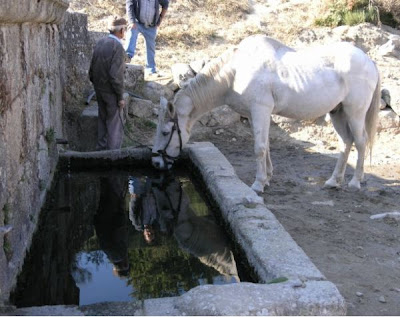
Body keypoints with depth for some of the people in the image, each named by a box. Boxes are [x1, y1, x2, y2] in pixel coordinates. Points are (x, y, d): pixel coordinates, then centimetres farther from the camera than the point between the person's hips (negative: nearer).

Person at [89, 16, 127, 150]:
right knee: (115, 125, 3)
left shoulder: (100, 43, 3)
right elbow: (116, 75, -24)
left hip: (99, 89, 8)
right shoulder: (118, 47, -21)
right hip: (111, 92, -8)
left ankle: (101, 149, 33)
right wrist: (120, 97, -16)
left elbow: (92, 67, 8)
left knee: (103, 119, 21)